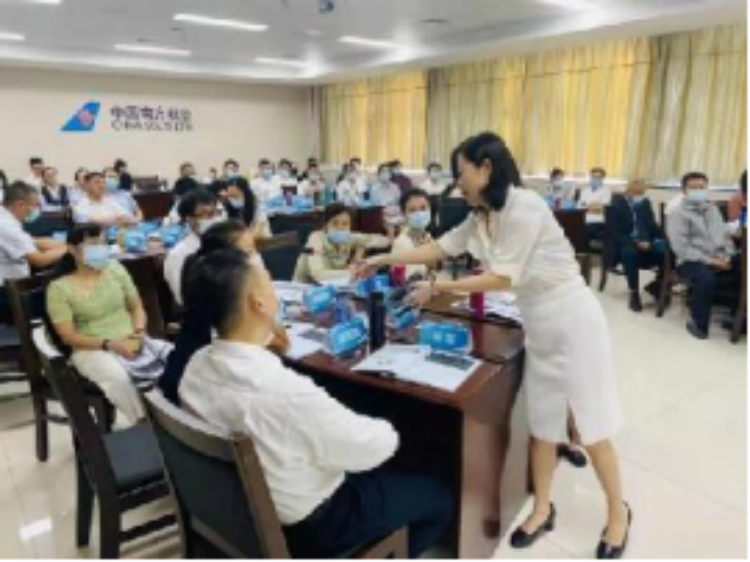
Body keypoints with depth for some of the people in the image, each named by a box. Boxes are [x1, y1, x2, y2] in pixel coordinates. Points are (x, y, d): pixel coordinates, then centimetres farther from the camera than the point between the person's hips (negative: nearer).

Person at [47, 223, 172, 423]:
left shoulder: (115, 268, 10)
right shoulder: (59, 288, -1)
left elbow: (137, 306, 13)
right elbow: (68, 337, -6)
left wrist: (139, 332, -8)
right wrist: (110, 344, -18)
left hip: (132, 341, 4)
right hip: (92, 350, -3)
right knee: (118, 377, -37)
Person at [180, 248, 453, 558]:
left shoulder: (195, 367, -15)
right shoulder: (286, 392, -39)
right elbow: (375, 447, -24)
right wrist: (388, 433, -3)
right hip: (304, 525, -7)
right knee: (438, 498, 11)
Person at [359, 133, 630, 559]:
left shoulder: (524, 206, -23)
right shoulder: (483, 216, 3)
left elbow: (503, 278, -22)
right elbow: (442, 247, 11)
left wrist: (438, 288, -16)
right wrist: (385, 259, 13)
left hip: (573, 319, -8)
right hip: (539, 324, 8)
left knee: (589, 425, 4)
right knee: (543, 421, 15)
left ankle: (618, 513, 27)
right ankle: (543, 509, 31)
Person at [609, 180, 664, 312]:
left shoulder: (645, 203, 13)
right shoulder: (616, 205, -5)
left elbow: (652, 225, 13)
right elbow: (615, 233, -12)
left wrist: (662, 238, -7)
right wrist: (635, 242, -23)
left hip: (646, 242, 5)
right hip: (625, 243, -5)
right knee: (630, 252, -39)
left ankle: (657, 285, 2)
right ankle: (634, 294, -27)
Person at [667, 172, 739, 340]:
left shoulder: (713, 210, 20)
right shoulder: (678, 214, -2)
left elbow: (726, 236, 20)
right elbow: (682, 248, -12)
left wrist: (727, 256, -1)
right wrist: (710, 261, -16)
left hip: (720, 261, 6)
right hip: (692, 262, -6)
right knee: (706, 278, -37)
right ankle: (698, 323, -16)